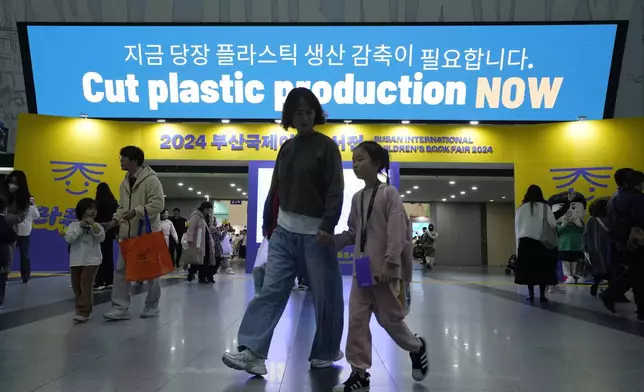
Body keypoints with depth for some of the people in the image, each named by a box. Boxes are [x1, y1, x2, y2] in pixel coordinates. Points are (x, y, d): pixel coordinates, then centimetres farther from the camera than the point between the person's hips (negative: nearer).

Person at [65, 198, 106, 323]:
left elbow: (101, 238, -12)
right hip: (76, 261, 3)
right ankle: (83, 309, 24)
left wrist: (93, 225, -20)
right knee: (76, 286, 10)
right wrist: (80, 226, -16)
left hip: (92, 260, -3)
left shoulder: (97, 225, 3)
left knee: (86, 285, -11)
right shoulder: (74, 225, 5)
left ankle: (83, 312, -10)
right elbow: (68, 239, -9)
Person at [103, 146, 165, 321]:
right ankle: (121, 307, 7)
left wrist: (136, 212, -27)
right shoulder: (125, 183, 13)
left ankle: (152, 306, 19)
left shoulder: (151, 180, -12)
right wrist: (116, 220, 2)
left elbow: (158, 204, -21)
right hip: (127, 233, 7)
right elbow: (122, 207, 18)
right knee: (121, 270, 2)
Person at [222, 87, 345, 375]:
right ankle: (253, 352, -3)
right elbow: (275, 188, 16)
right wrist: (267, 222, 15)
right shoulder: (287, 147, 13)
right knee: (270, 291, -3)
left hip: (316, 233, -5)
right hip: (285, 232, 5)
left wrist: (328, 225, -22)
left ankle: (326, 352, 23)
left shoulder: (326, 146, -4)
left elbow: (336, 190, -11)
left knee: (325, 295, 5)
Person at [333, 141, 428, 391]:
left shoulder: (389, 193, -7)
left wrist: (391, 262, -21)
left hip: (384, 268, -6)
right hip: (361, 268, 6)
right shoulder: (357, 197, 11)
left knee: (389, 318, 5)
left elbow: (397, 230, -14)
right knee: (357, 319, 2)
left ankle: (416, 348, 34)